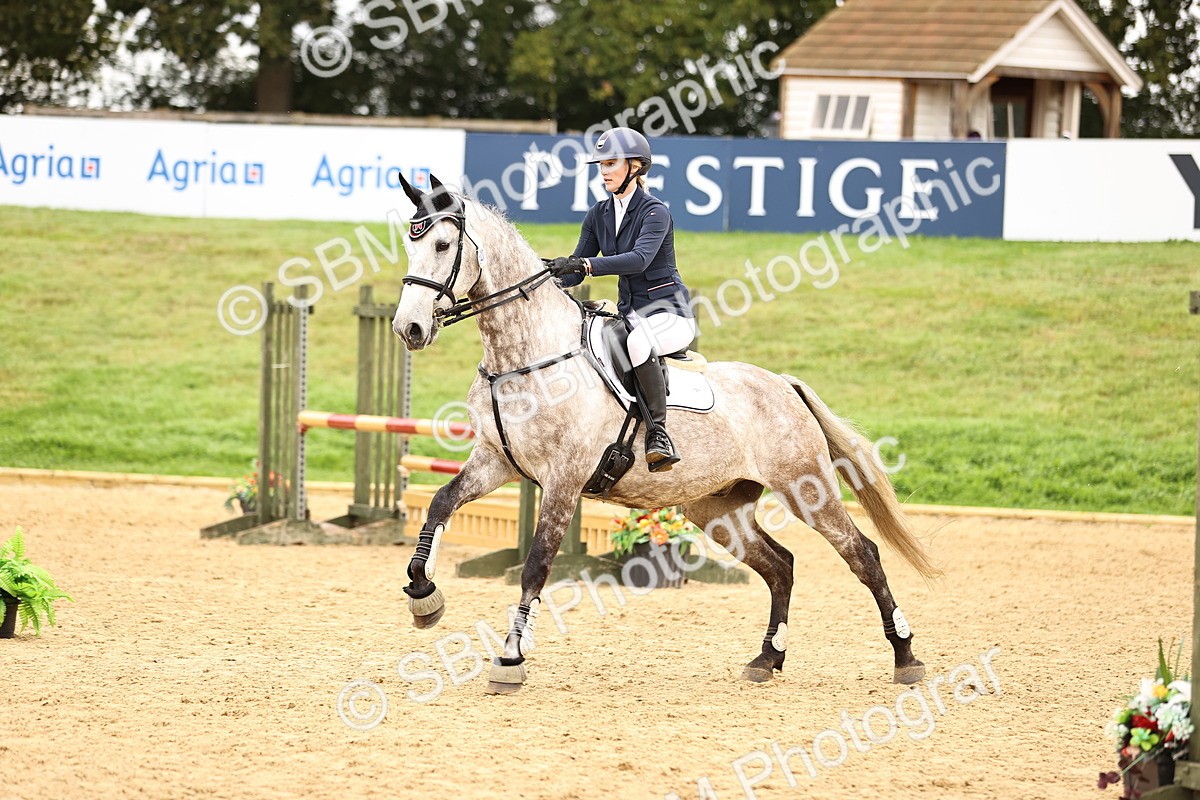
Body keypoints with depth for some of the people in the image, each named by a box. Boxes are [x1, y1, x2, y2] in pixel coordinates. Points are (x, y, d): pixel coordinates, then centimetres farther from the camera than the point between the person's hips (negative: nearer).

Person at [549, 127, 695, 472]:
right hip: (629, 313, 8)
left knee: (638, 341, -39)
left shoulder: (655, 213, -13)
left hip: (670, 312, -8)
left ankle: (658, 434, -34)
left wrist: (584, 265, -42)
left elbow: (640, 259, -31)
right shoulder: (598, 215, 8)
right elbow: (574, 272, 8)